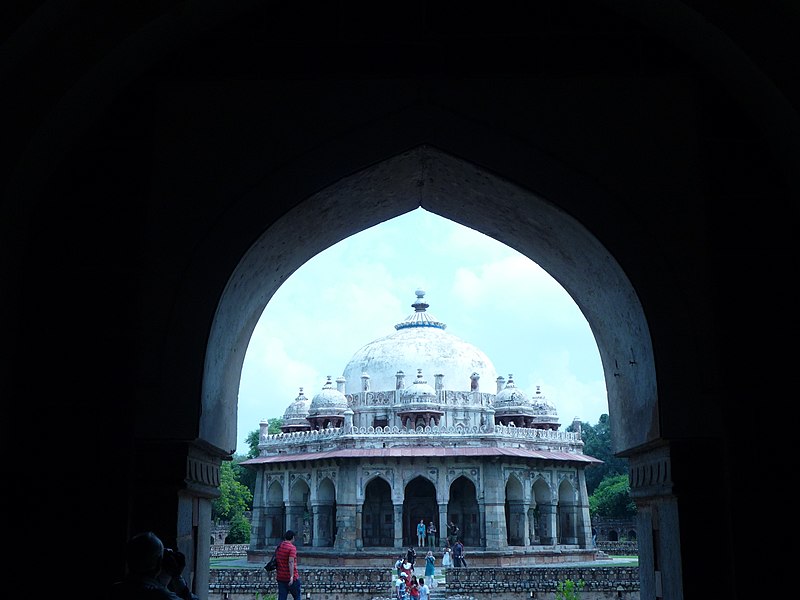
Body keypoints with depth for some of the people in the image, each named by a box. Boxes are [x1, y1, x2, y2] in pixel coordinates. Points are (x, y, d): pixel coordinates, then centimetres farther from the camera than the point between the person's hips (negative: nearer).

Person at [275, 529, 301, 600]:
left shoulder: (278, 547, 9)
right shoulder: (292, 547, -13)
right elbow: (291, 562, -22)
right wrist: (291, 576, -25)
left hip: (280, 578, 6)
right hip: (292, 579, -6)